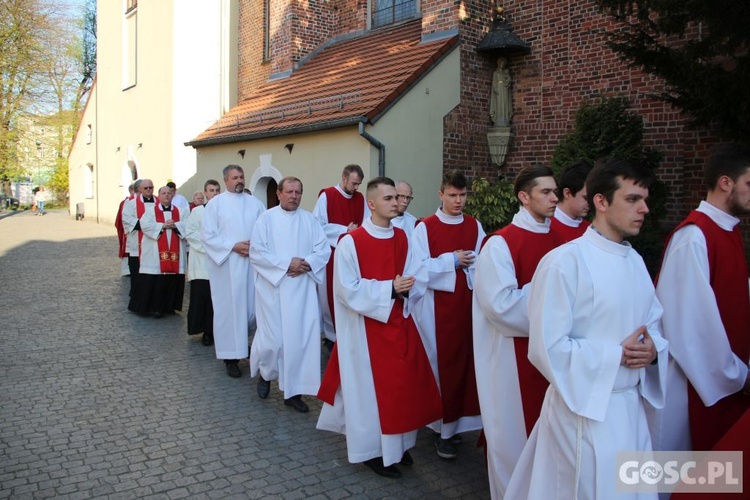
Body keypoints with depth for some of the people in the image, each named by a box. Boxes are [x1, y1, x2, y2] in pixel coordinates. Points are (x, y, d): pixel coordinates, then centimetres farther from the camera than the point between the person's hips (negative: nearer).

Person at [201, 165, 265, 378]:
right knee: (229, 308, 0)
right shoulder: (216, 203, 1)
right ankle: (231, 357, 8)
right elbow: (207, 235, -4)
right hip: (227, 264, -3)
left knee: (254, 306, 3)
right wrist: (233, 246, -13)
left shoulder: (255, 203, 11)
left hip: (253, 263, 3)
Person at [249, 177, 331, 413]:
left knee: (302, 339, 0)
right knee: (273, 339, -2)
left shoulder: (310, 220, 8)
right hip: (273, 288, -2)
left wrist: (306, 264, -15)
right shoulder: (266, 218, 0)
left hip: (303, 290, 3)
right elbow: (257, 253, -9)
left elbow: (324, 250, 2)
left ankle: (293, 390, 12)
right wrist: (287, 263, -16)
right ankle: (265, 372, 31)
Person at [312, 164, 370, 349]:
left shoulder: (360, 199, 8)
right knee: (331, 296, 2)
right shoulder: (326, 196, -7)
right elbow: (318, 226, -12)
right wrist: (345, 230, -14)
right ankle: (332, 334, 15)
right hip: (332, 254, -4)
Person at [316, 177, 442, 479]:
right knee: (371, 386, 3)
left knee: (405, 383, 10)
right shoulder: (351, 242, -14)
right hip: (366, 326, -6)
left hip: (399, 322, 6)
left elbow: (419, 275, 6)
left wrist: (406, 287, -16)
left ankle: (397, 444, 29)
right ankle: (372, 449, 20)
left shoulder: (403, 238, 4)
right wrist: (389, 289, -22)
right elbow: (349, 289, -17)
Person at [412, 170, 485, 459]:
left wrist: (469, 261, -15)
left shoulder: (475, 227, 8)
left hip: (468, 304, 3)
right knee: (440, 362, 1)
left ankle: (456, 422, 20)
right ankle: (443, 428, 12)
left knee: (465, 360, 5)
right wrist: (452, 260, -12)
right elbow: (418, 268, -10)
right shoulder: (425, 227, -3)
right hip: (437, 305, -3)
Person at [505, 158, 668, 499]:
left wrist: (653, 348, -8)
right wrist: (616, 354, -19)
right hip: (584, 408, -8)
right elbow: (547, 348, -21)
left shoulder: (636, 261, 9)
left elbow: (654, 323, 14)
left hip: (632, 404, 8)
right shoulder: (564, 262, -19)